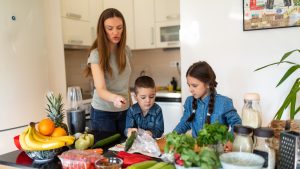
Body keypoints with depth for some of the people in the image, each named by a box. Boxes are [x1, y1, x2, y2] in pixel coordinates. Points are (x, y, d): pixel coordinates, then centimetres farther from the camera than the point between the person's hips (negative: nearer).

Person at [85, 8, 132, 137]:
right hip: (103, 112, -4)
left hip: (124, 111, 5)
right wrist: (114, 98, -44)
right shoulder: (96, 54, -15)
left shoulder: (126, 51, 0)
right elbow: (101, 89, -24)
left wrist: (131, 105, 9)